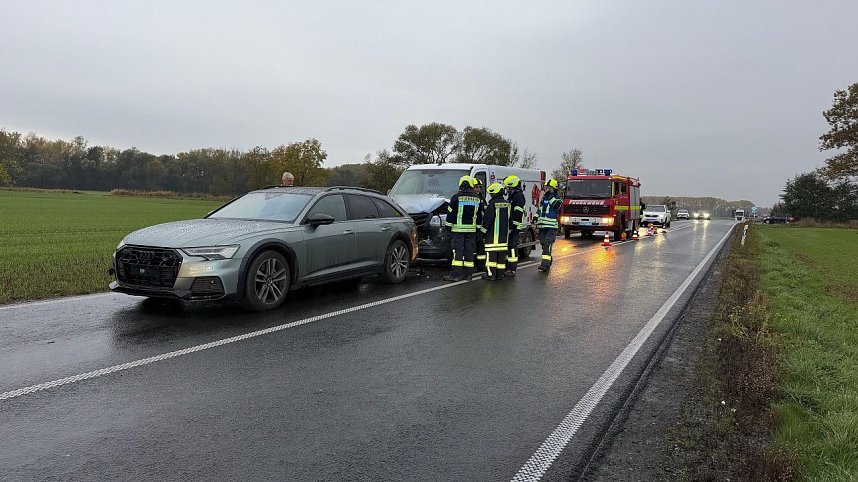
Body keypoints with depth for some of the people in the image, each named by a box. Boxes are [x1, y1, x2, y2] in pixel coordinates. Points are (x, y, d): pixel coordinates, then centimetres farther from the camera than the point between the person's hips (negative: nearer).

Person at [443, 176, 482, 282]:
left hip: (458, 229, -4)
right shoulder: (476, 199, 7)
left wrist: (449, 225, 4)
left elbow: (450, 213, -4)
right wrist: (478, 226, 22)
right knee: (469, 251, 8)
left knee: (458, 251, -5)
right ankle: (467, 273, 12)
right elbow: (479, 216, 14)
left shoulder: (456, 197, -7)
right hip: (471, 229, 4)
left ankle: (455, 274, -8)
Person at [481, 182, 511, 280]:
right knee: (501, 254, 9)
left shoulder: (493, 203, -12)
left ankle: (491, 274, -6)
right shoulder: (507, 204, 11)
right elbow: (509, 219, 18)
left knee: (491, 254, -4)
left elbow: (487, 218, -14)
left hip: (493, 233, -7)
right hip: (504, 234, 7)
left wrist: (484, 228, -2)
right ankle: (500, 274, 12)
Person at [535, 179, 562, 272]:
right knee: (543, 245, 8)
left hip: (551, 227, -6)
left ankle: (545, 264, -23)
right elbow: (538, 210, 23)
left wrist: (551, 196, -15)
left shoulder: (557, 199, 1)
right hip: (542, 226, 6)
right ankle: (548, 261, 22)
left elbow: (556, 205, -21)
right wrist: (536, 221, 16)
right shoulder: (543, 198, 17)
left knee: (548, 245, -16)